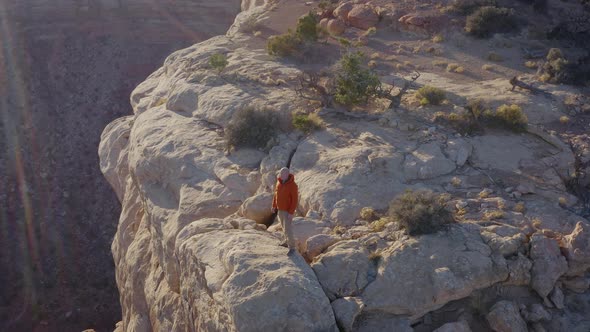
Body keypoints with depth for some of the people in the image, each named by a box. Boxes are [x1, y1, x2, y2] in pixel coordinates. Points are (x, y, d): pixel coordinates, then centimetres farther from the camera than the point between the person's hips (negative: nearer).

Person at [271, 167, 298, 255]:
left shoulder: (292, 185, -23)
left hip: (288, 211, -7)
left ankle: (292, 247, 4)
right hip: (280, 209, 7)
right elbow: (276, 194, 11)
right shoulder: (279, 182, -2)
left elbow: (295, 200, -21)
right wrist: (274, 206, 10)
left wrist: (291, 212, -23)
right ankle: (288, 241, 39)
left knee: (288, 229, -7)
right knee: (284, 227, 20)